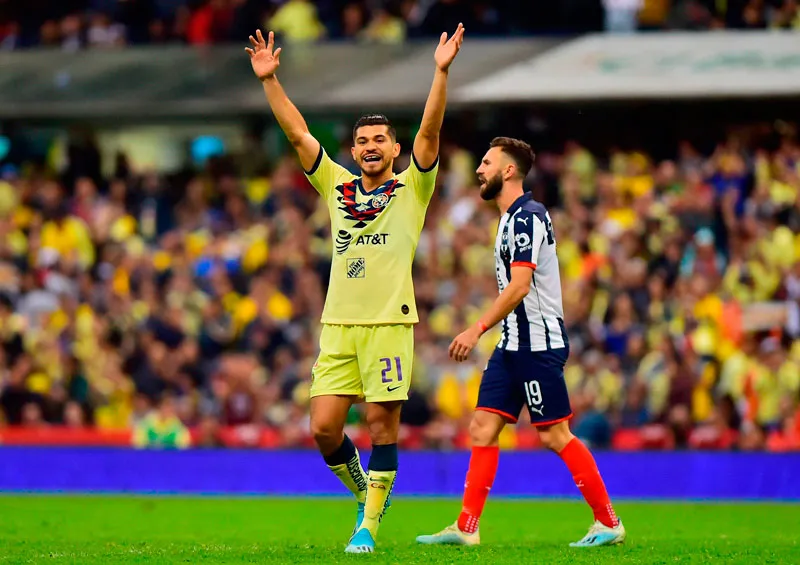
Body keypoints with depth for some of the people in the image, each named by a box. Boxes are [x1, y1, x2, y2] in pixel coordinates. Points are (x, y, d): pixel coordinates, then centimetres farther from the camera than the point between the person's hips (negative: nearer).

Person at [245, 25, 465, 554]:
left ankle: (369, 524, 5)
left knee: (382, 423, -4)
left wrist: (442, 73, -18)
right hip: (339, 325, 3)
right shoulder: (337, 186, 15)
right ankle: (366, 492, 22)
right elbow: (298, 133, 12)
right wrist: (269, 80, 4)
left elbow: (430, 133, -7)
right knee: (324, 428, -3)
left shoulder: (411, 188, 6)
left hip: (389, 322, -3)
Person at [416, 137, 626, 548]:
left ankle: (608, 522, 1)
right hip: (514, 344, 10)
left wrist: (478, 329, -25)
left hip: (537, 341, -10)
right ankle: (466, 528, 2)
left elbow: (520, 286, -23)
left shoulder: (526, 216, -14)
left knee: (554, 435, -7)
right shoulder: (512, 218, 17)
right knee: (483, 426, 3)